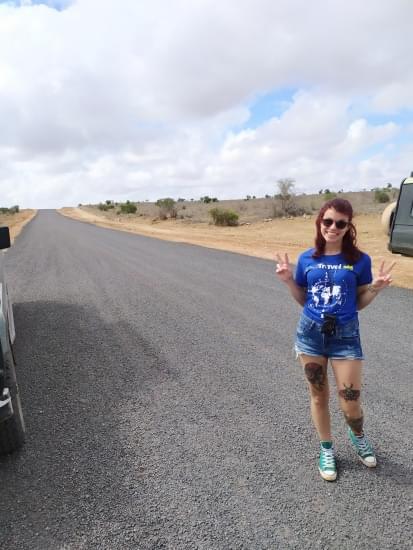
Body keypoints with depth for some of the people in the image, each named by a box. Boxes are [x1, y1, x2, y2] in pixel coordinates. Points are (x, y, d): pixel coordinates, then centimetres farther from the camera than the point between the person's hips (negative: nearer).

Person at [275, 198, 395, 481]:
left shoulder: (360, 260, -5)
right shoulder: (307, 259, -1)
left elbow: (359, 303, 2)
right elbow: (303, 300, 7)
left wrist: (375, 287, -15)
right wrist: (289, 280, -8)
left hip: (345, 335, -1)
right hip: (310, 333, 2)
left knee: (350, 402, 3)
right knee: (318, 396, 14)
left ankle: (358, 435, 40)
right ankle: (326, 449, 38)